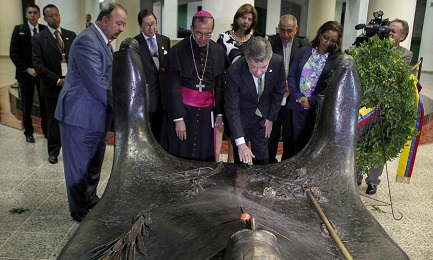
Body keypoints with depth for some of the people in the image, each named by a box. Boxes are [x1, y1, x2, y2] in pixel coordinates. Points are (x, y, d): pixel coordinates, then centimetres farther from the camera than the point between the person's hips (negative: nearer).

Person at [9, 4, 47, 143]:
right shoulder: (19, 29, -1)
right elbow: (13, 53, -4)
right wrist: (27, 69, -12)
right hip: (26, 73, 0)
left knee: (45, 103, 4)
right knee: (27, 105, 6)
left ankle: (46, 129, 19)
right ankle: (28, 132, 20)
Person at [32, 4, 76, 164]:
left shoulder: (71, 35, 7)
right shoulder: (39, 38, -2)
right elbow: (38, 65, -8)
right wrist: (58, 80, -15)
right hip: (52, 86, -2)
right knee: (54, 120, 9)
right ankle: (53, 150, 23)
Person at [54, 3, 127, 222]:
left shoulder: (103, 41, 11)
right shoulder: (87, 41, -19)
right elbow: (97, 83, -24)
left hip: (96, 114, 9)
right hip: (80, 115, -9)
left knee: (94, 163, 20)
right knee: (79, 166, 6)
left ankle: (91, 201, 37)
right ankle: (80, 211, 22)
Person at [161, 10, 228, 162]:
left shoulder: (218, 51, 1)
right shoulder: (178, 51, -9)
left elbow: (220, 85, 6)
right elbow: (173, 88, -10)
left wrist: (219, 113, 5)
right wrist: (178, 118, -14)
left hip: (207, 111, 3)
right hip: (183, 109, -3)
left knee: (204, 155, 10)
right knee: (181, 155, 5)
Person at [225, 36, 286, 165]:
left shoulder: (278, 62, -22)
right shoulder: (234, 72, -31)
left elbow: (279, 91, -3)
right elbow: (232, 109, -27)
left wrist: (271, 118, 0)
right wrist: (240, 143, -32)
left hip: (263, 117, 3)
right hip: (240, 118, -3)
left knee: (262, 159, 14)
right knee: (241, 160, 8)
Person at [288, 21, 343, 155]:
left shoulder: (338, 59, -2)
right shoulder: (304, 51, 6)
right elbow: (292, 75, 4)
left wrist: (311, 101, -13)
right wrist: (299, 97, -8)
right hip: (299, 105, 3)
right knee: (298, 141, 10)